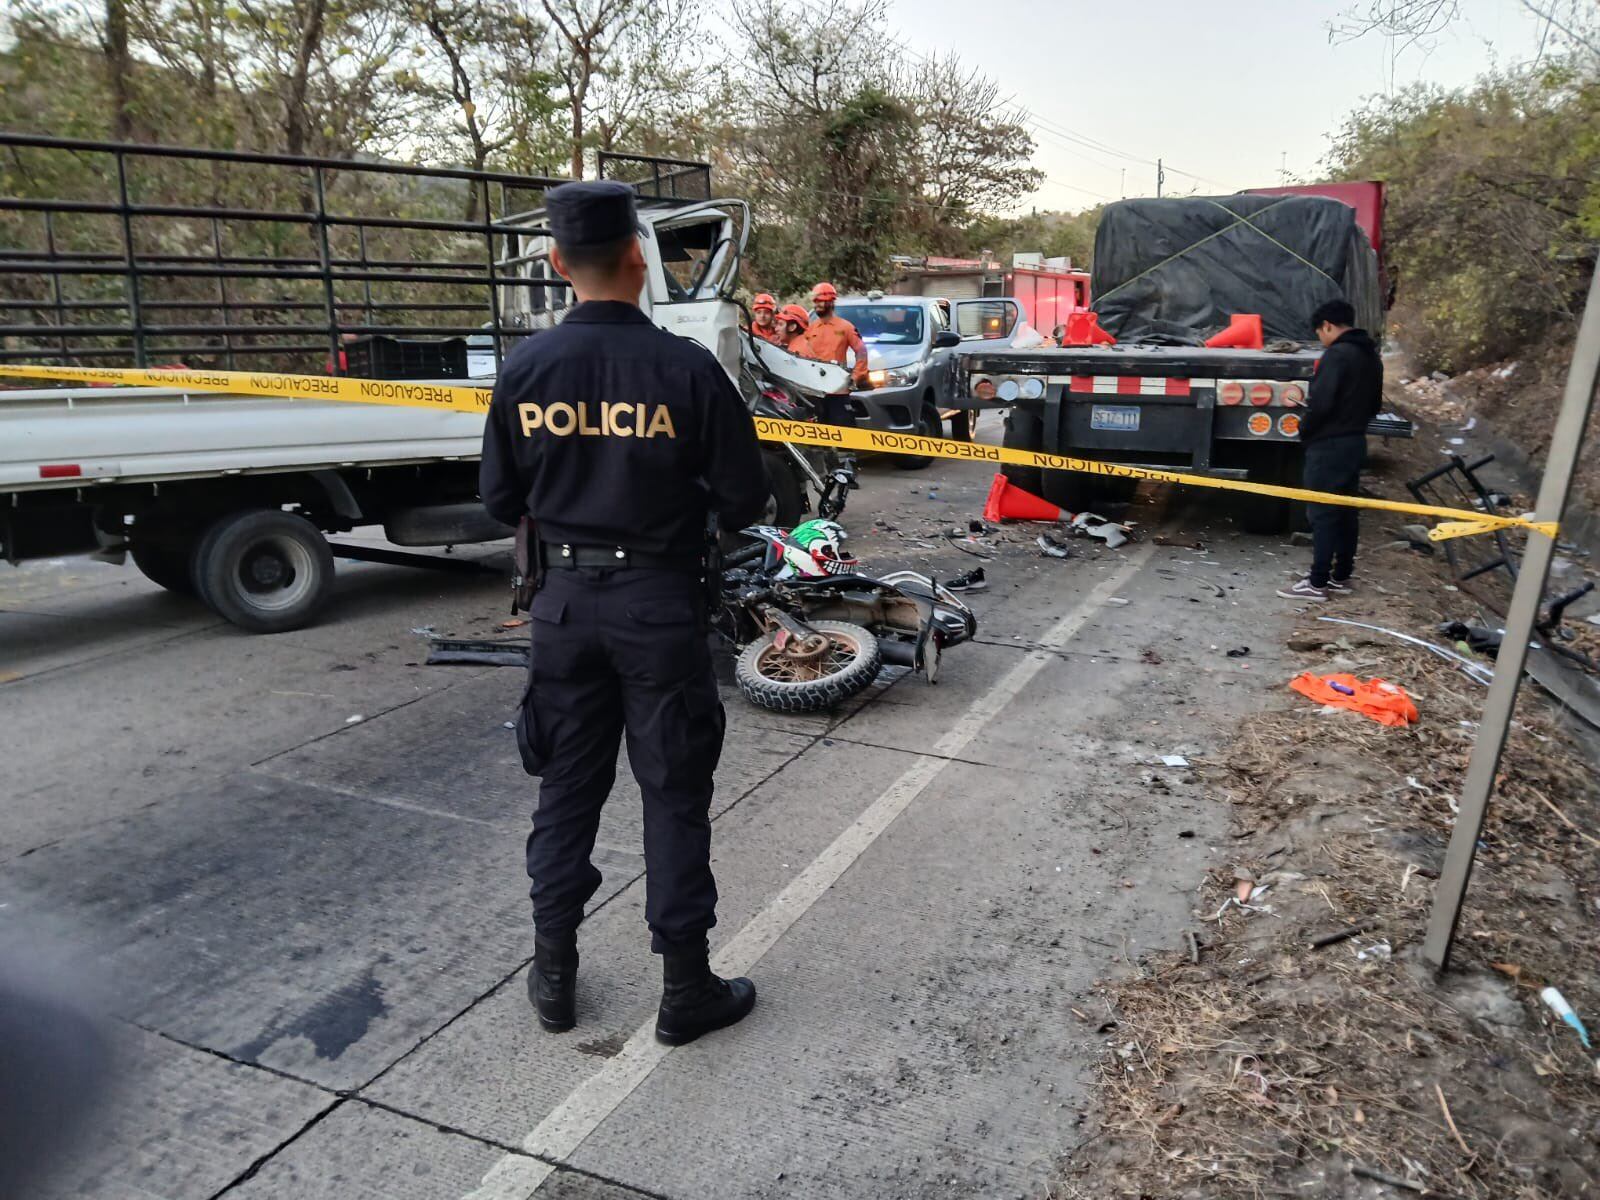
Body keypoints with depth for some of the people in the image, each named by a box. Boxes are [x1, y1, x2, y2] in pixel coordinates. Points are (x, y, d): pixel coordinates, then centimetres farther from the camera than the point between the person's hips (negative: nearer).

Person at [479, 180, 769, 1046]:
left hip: (565, 600, 3)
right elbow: (744, 501, -9)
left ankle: (554, 976, 29)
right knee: (674, 793, 8)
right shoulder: (686, 369, -14)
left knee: (566, 786, 16)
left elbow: (500, 500, 3)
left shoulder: (524, 369, -4)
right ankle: (685, 989, 20)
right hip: (658, 603, -3)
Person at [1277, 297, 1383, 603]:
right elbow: (1374, 404, 19)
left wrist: (1304, 431, -7)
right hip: (1355, 442, 9)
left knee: (1323, 512, -5)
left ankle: (1317, 584, -2)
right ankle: (1342, 576, 22)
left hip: (1329, 445, -9)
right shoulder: (1371, 356, 13)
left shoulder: (1337, 354, -17)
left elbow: (1320, 403, -23)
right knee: (1346, 510, 14)